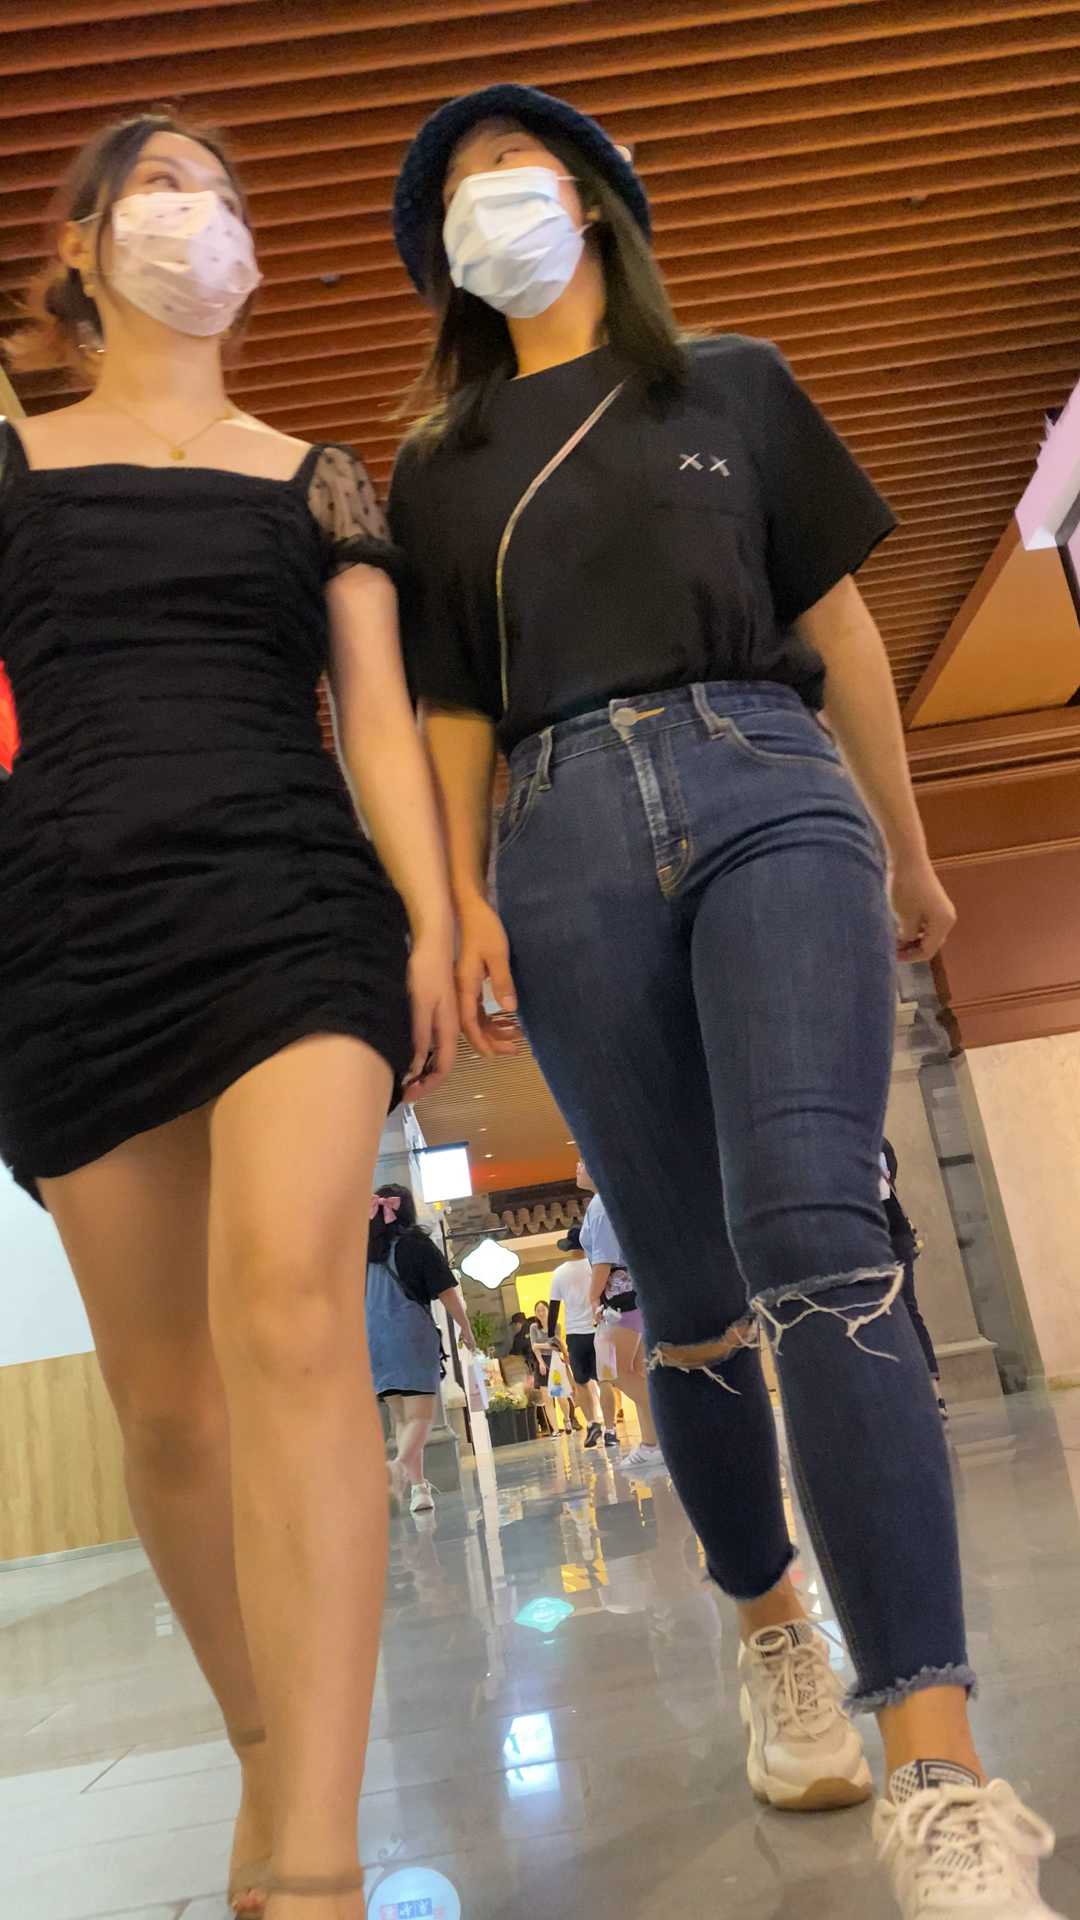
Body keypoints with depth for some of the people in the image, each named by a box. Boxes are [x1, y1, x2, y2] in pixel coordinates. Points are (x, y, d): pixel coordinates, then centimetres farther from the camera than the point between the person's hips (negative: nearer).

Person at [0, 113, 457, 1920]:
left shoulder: (318, 477, 20)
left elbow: (377, 715, 10)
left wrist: (434, 924, -4)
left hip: (297, 902, 0)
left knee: (292, 1311, -25)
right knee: (166, 1404, 4)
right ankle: (265, 1753, 25)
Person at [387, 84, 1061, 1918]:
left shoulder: (734, 385, 19)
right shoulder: (438, 469, 21)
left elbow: (837, 626, 17)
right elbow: (448, 712, 15)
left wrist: (907, 852, 16)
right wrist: (462, 898, -1)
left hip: (769, 792, -1)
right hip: (567, 842, 2)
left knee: (809, 1228, -22)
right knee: (687, 1281, 2)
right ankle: (770, 1626, 25)